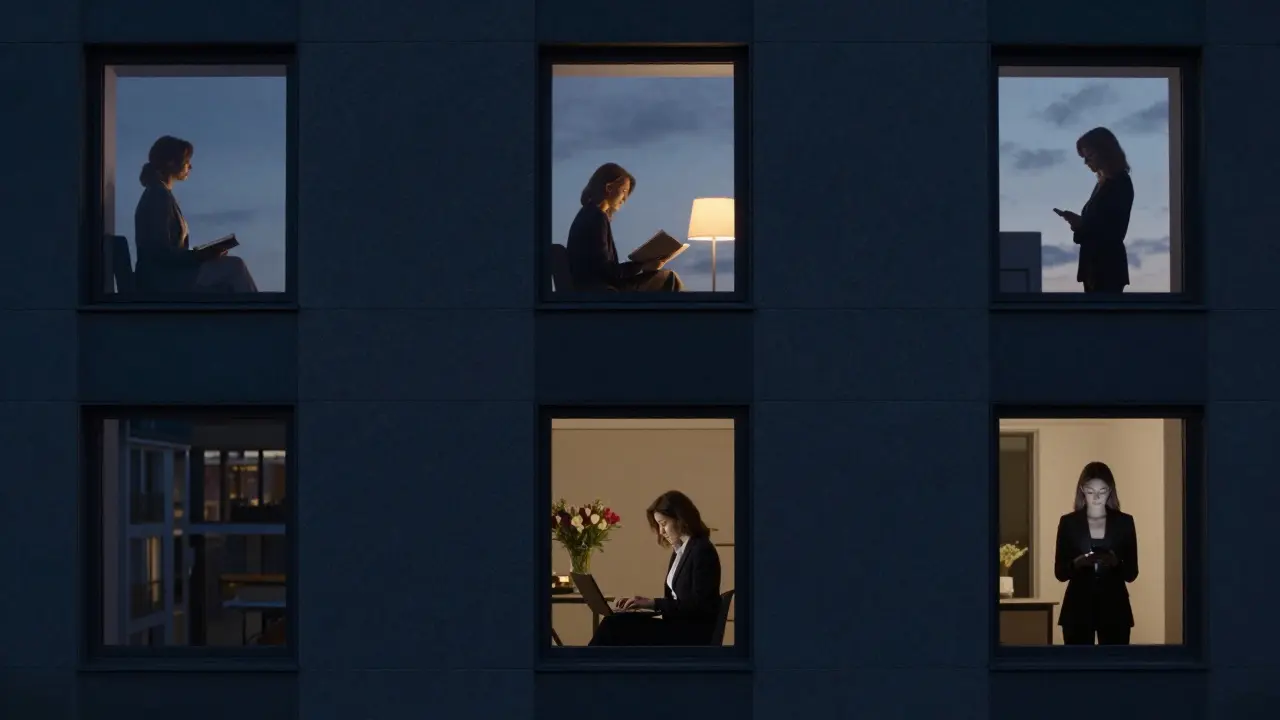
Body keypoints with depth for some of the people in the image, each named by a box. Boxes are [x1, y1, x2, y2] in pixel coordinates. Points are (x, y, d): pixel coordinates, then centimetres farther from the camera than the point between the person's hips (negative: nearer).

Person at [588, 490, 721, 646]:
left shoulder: (702, 550, -12)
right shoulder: (679, 551, 17)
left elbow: (698, 606, -17)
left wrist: (653, 603, -18)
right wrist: (644, 602, 4)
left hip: (693, 636, -8)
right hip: (677, 627, 8)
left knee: (616, 627, -20)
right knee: (614, 624, -12)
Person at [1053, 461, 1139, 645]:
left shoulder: (1124, 522, 4)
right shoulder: (1069, 522, 3)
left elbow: (1132, 572, 3)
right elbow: (1060, 572, 2)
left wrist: (1115, 562, -18)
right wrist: (1078, 562, -19)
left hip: (1114, 609, 0)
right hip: (1078, 609, 0)